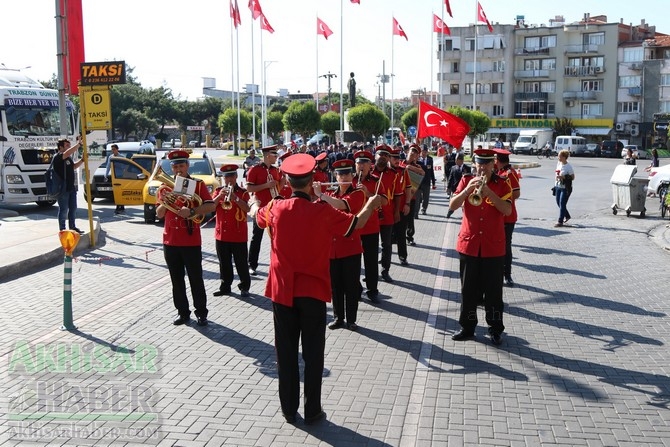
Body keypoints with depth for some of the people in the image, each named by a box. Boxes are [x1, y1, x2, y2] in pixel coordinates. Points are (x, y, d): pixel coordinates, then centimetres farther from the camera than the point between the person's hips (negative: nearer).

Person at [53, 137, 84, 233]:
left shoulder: (69, 157, 14)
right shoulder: (58, 157, -14)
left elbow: (74, 166, 28)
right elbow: (67, 153, -32)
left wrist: (82, 160, 11)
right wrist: (79, 144, -31)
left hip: (71, 187, 9)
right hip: (63, 188, -9)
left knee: (73, 208, 15)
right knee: (63, 210, -2)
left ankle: (72, 227, 26)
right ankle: (62, 230, 7)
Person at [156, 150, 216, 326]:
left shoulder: (198, 184, -1)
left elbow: (210, 206, -11)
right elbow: (159, 214, 10)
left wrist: (192, 211, -25)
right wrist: (165, 202, -10)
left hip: (191, 241, -4)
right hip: (170, 241, 4)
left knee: (196, 278, 1)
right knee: (177, 279, 9)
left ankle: (201, 313, 11)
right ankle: (183, 312, 19)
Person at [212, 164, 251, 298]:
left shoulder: (242, 192, -2)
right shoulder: (219, 191, 9)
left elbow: (247, 208, -17)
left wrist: (235, 198, -30)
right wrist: (219, 196, -19)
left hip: (239, 235, -3)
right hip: (221, 234, 4)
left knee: (241, 263, 3)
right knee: (224, 263, 11)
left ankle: (244, 287, 13)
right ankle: (225, 286, 21)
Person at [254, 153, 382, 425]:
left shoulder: (275, 208, -4)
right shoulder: (322, 211, -12)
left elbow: (258, 216, 19)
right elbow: (355, 224, 1)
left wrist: (255, 203, 42)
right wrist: (371, 205, 20)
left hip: (282, 291, 2)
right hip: (313, 291, -2)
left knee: (286, 352, 11)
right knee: (313, 353, 7)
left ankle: (289, 410, 19)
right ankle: (312, 411, 13)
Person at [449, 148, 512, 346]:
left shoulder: (502, 184, 0)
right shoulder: (466, 181, 3)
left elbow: (507, 210, -14)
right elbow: (452, 206, -7)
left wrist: (488, 192, -24)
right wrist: (468, 189, -22)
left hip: (493, 246, -1)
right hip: (468, 244, 2)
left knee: (493, 291, 5)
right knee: (468, 289, 9)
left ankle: (496, 329, 15)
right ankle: (467, 327, 20)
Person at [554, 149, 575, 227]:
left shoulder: (568, 166, -15)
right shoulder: (559, 164, 6)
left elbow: (572, 177, -13)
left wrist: (563, 177, -25)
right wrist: (557, 177, 2)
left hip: (565, 188, -8)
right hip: (558, 186, 8)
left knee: (562, 204, -7)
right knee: (558, 203, 14)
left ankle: (560, 221, -2)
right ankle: (567, 216, 35)